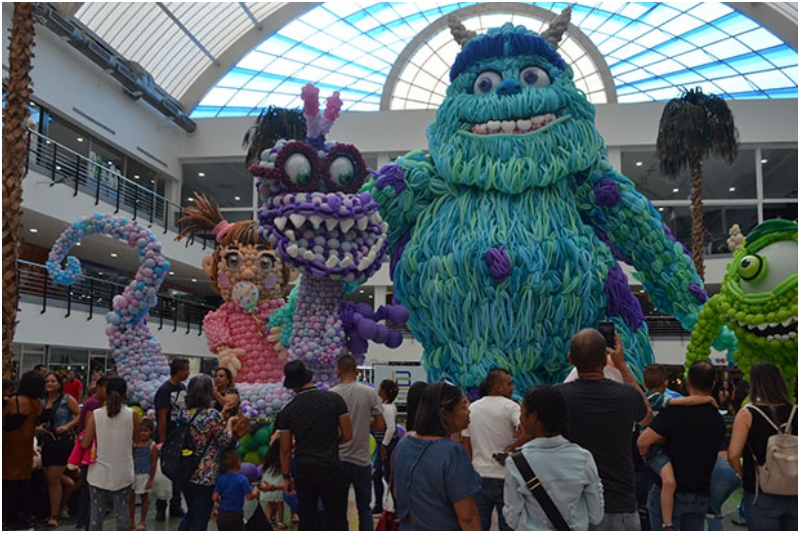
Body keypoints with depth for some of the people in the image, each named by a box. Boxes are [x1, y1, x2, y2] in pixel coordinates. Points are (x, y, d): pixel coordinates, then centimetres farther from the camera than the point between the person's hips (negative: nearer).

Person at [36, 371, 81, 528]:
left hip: (62, 442, -5)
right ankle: (53, 512, 18)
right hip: (46, 443, 5)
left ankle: (55, 515, 4)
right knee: (49, 480, 8)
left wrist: (67, 426, -18)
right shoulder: (42, 402, 11)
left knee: (54, 480, -4)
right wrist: (37, 428, -4)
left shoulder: (67, 399, -3)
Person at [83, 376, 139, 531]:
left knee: (96, 513, 12)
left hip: (99, 473, 0)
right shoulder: (132, 415, -9)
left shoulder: (94, 415, -9)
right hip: (123, 473, 0)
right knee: (122, 512, 11)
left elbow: (85, 443, -7)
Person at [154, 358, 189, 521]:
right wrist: (162, 442, -15)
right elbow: (162, 418, -15)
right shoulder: (165, 390, -14)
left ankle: (175, 506, 21)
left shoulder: (183, 388, 8)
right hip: (168, 439, -7)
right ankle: (160, 508, 13)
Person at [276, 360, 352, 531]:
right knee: (337, 520, 7)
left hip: (303, 471, 2)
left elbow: (285, 450, 3)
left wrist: (286, 476, 15)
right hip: (330, 469, -2)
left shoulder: (287, 411, -3)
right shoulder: (334, 399, -6)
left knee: (307, 521, 13)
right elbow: (347, 435, -3)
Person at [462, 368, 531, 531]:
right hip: (504, 478, -5)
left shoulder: (472, 409, 6)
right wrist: (511, 448, -14)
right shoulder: (510, 406, -11)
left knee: (479, 526, 13)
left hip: (479, 477, 5)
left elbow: (466, 445, 9)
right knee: (508, 525, 7)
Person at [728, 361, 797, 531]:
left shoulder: (747, 414, -11)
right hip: (794, 496, 3)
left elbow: (733, 455, -15)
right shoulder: (795, 413, -4)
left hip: (761, 496, -3)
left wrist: (743, 474, 3)